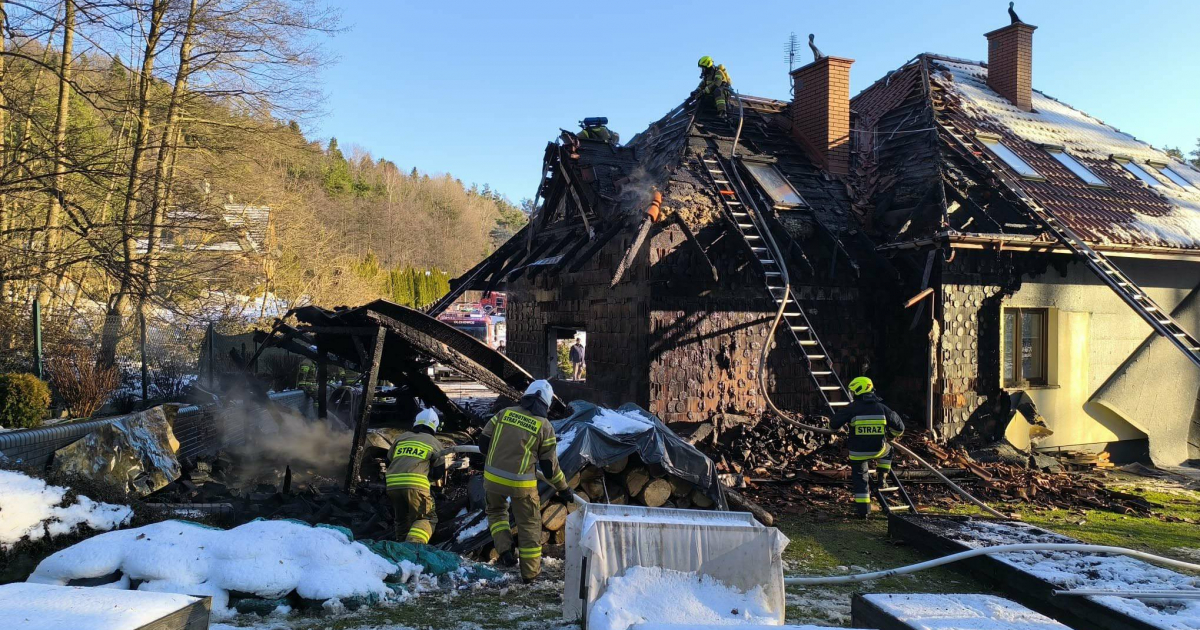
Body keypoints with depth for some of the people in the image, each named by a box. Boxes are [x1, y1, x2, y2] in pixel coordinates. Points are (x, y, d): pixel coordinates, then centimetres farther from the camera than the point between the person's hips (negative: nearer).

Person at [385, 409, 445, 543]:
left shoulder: (401, 438, 22)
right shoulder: (434, 442, 14)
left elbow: (388, 461, 28)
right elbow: (438, 472, 14)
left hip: (392, 483, 4)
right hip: (416, 485, -4)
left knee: (402, 519, 23)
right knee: (427, 518, 4)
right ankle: (413, 543, -19)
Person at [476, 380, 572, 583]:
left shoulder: (504, 413, 2)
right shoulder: (545, 426, -4)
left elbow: (483, 443, 6)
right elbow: (549, 465, 0)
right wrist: (563, 488, 14)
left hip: (492, 477, 2)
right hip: (521, 483, -2)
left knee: (496, 511, 29)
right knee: (529, 524, 14)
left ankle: (505, 550, 11)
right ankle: (530, 572, 22)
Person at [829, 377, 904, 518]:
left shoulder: (852, 408, -10)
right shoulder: (881, 407, -1)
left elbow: (834, 425, -5)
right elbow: (899, 427, 9)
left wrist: (838, 427, 20)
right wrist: (891, 436, 29)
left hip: (857, 452, -1)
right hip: (878, 450, 2)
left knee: (860, 479, 14)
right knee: (888, 450, 34)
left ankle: (863, 509, 10)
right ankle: (881, 479, 27)